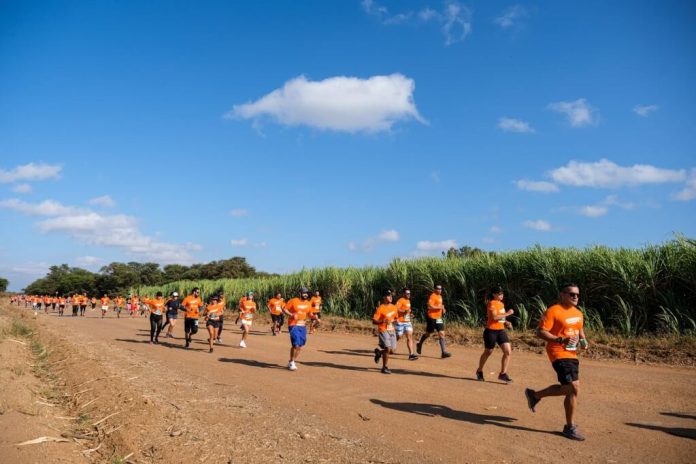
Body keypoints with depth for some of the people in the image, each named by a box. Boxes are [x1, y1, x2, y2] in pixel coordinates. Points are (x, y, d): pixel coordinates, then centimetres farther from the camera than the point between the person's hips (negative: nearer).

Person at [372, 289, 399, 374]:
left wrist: (394, 321, -1)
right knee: (388, 349, -14)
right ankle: (385, 367, 3)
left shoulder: (394, 307, 7)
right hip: (383, 331, -6)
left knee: (392, 350, 6)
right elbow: (374, 321, -12)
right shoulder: (380, 308, -11)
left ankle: (379, 352, 34)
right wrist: (383, 321, -27)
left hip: (392, 331, 6)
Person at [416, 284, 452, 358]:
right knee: (428, 334, 7)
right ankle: (419, 344, 33)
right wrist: (439, 307, -19)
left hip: (439, 318, 8)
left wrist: (442, 309, 10)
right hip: (432, 318, -8)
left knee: (442, 334, -4)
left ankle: (443, 352, -7)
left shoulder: (440, 296, 15)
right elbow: (430, 306, -24)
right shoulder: (432, 296, -13)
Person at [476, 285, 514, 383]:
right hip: (491, 331, -7)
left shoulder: (501, 303, 11)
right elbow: (494, 317, -27)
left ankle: (503, 374, 5)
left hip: (501, 331, 7)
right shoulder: (492, 303, -14)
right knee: (488, 352, 9)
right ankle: (479, 371, 30)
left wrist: (506, 322, 8)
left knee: (508, 351, -6)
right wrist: (507, 313, -21)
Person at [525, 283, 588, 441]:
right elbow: (540, 332, -18)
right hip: (559, 354, -9)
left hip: (572, 354, 9)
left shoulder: (578, 313, 12)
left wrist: (583, 341, 7)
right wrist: (560, 340, -28)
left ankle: (535, 395, 35)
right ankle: (570, 428, 5)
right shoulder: (553, 311, -14)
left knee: (568, 388, 15)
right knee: (573, 388, -11)